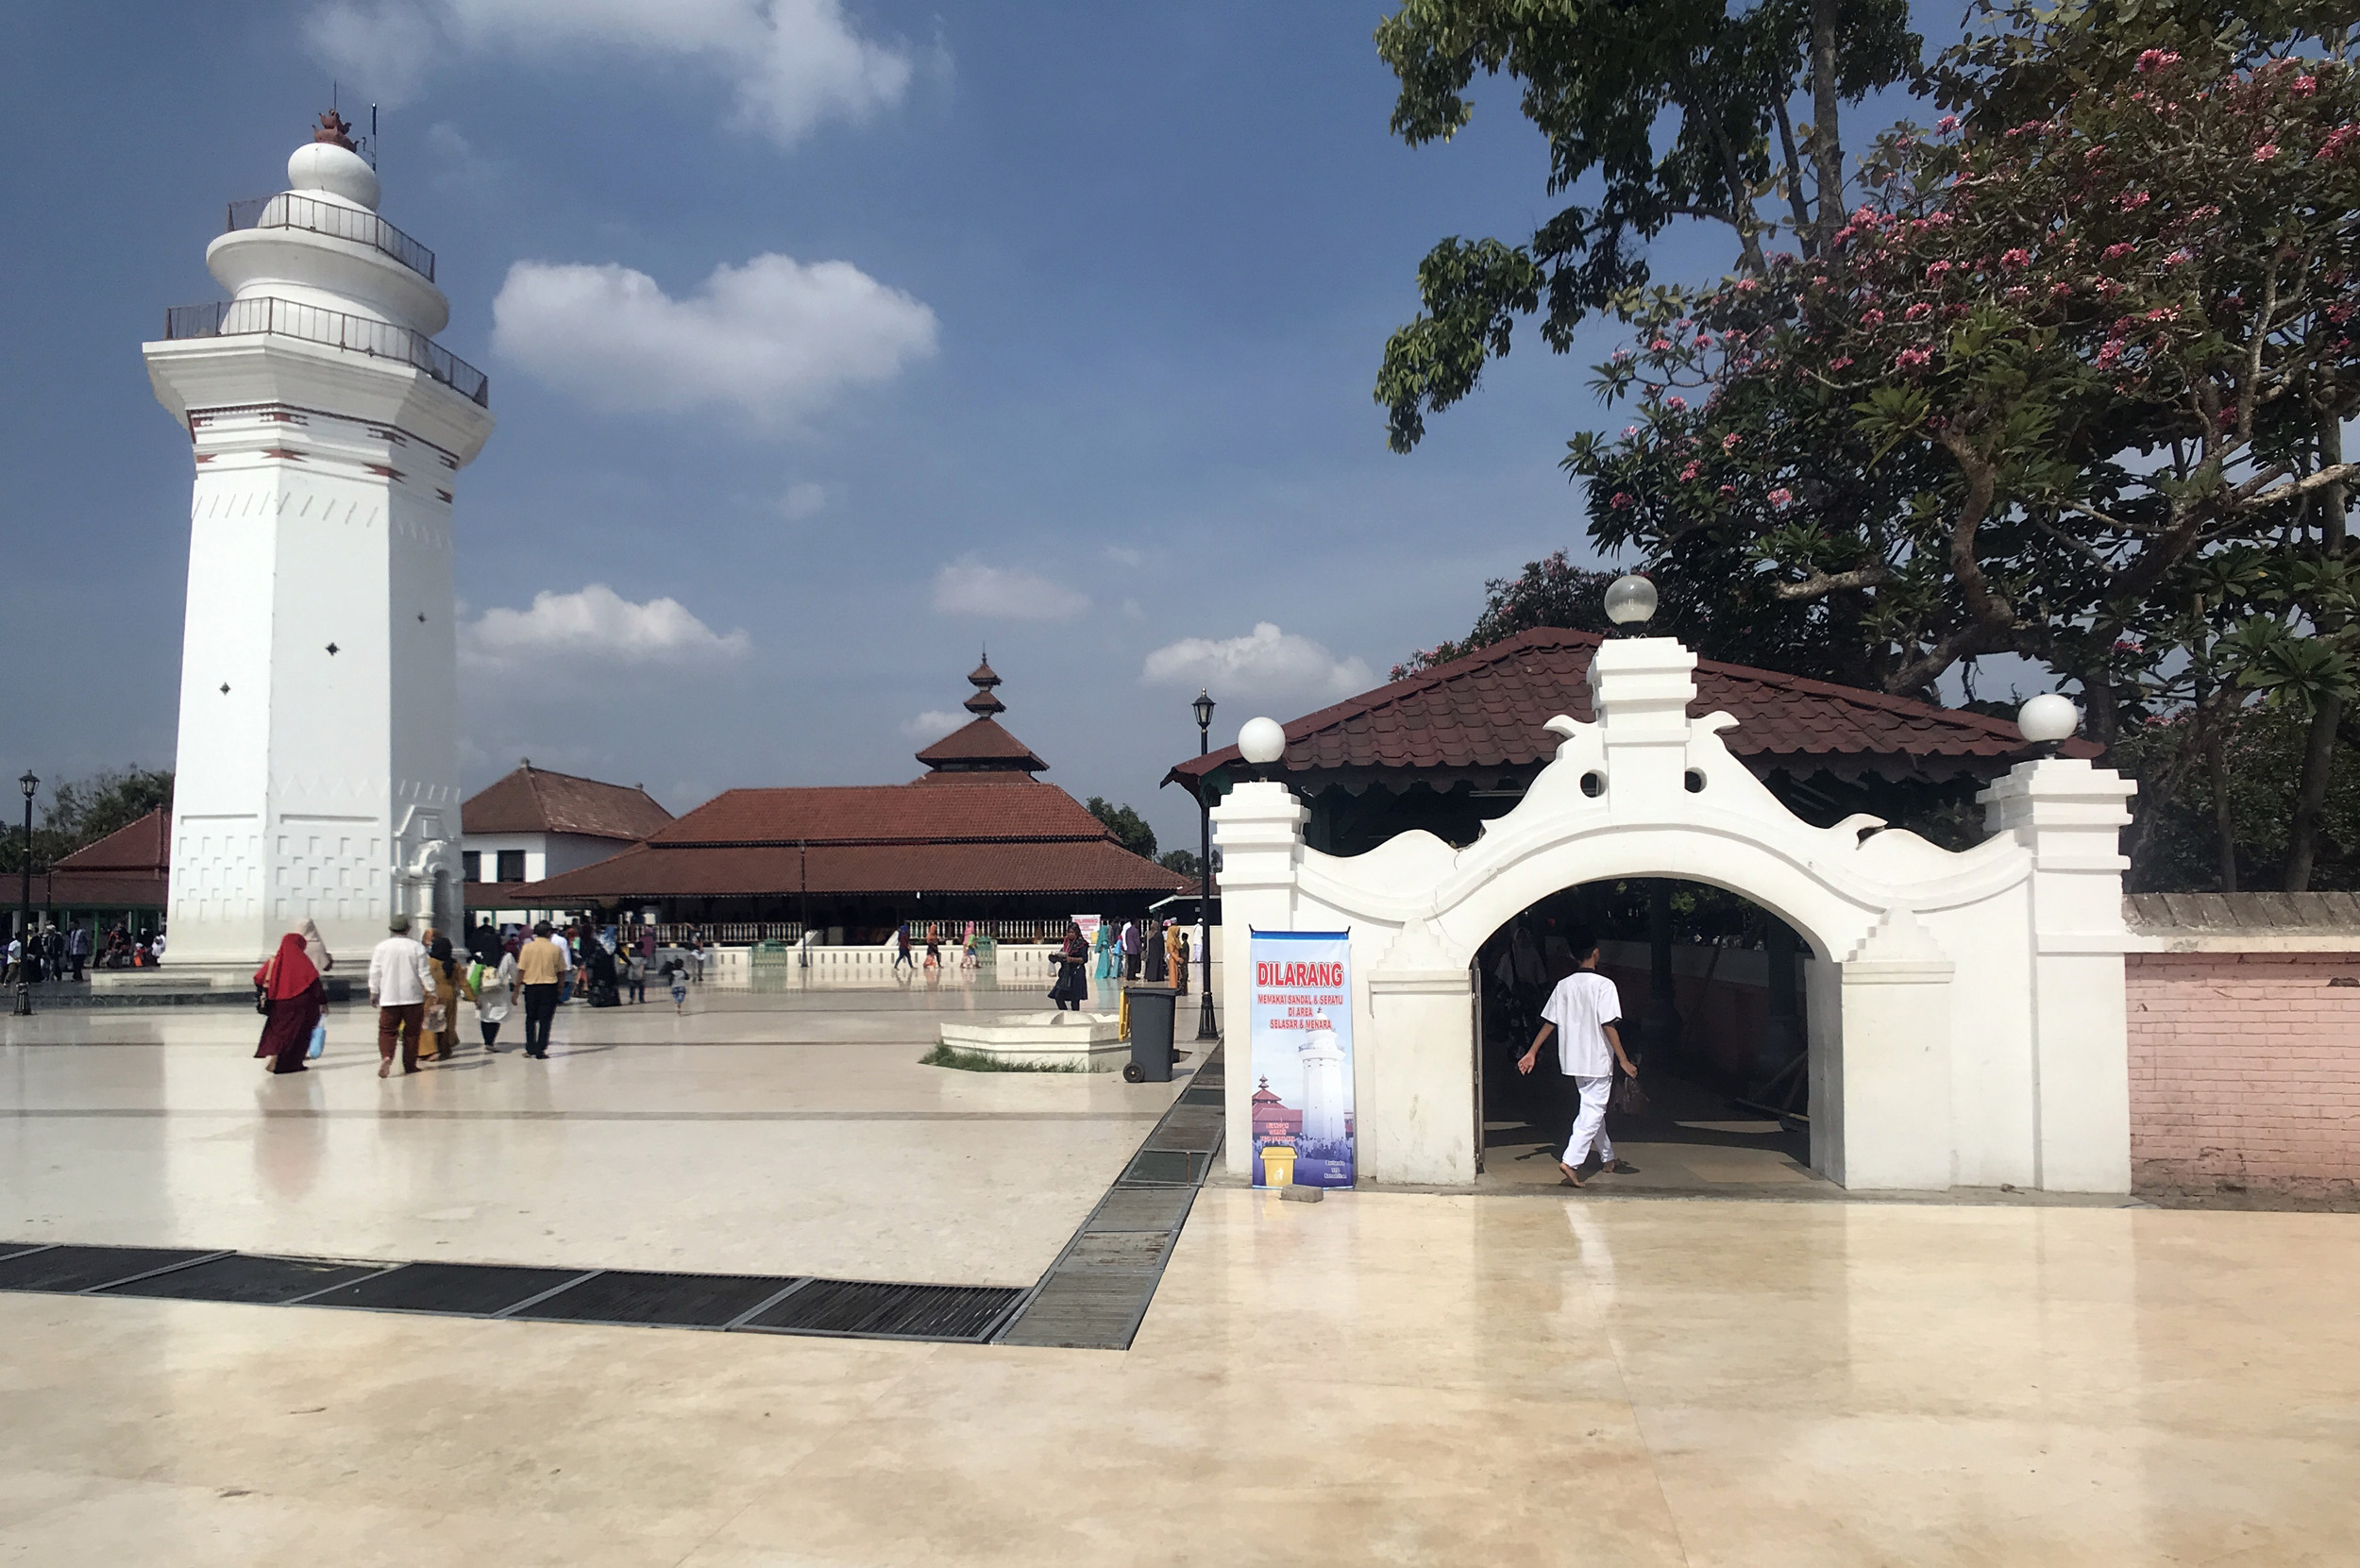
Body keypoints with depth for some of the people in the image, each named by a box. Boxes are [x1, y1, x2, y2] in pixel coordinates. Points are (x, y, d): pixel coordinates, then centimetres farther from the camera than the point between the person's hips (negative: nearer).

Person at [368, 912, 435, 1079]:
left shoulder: (382, 947, 1)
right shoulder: (417, 947, -4)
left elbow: (374, 972, 5)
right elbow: (424, 972, -3)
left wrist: (373, 993, 15)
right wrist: (431, 991, 4)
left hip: (389, 997, 1)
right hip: (413, 996, -1)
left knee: (387, 1030, 2)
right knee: (411, 1031, 8)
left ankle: (386, 1056, -23)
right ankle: (410, 1065, 10)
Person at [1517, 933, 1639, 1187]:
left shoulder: (1563, 985, 3)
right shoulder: (1604, 985, -13)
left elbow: (1549, 1023, 3)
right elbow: (1608, 1025, -18)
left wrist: (1532, 1053, 9)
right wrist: (1624, 1061, -14)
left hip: (1573, 1059, 6)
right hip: (1597, 1060, -6)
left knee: (1592, 1107, 20)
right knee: (1593, 1111, -4)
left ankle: (1608, 1158, 33)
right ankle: (1571, 1161, -18)